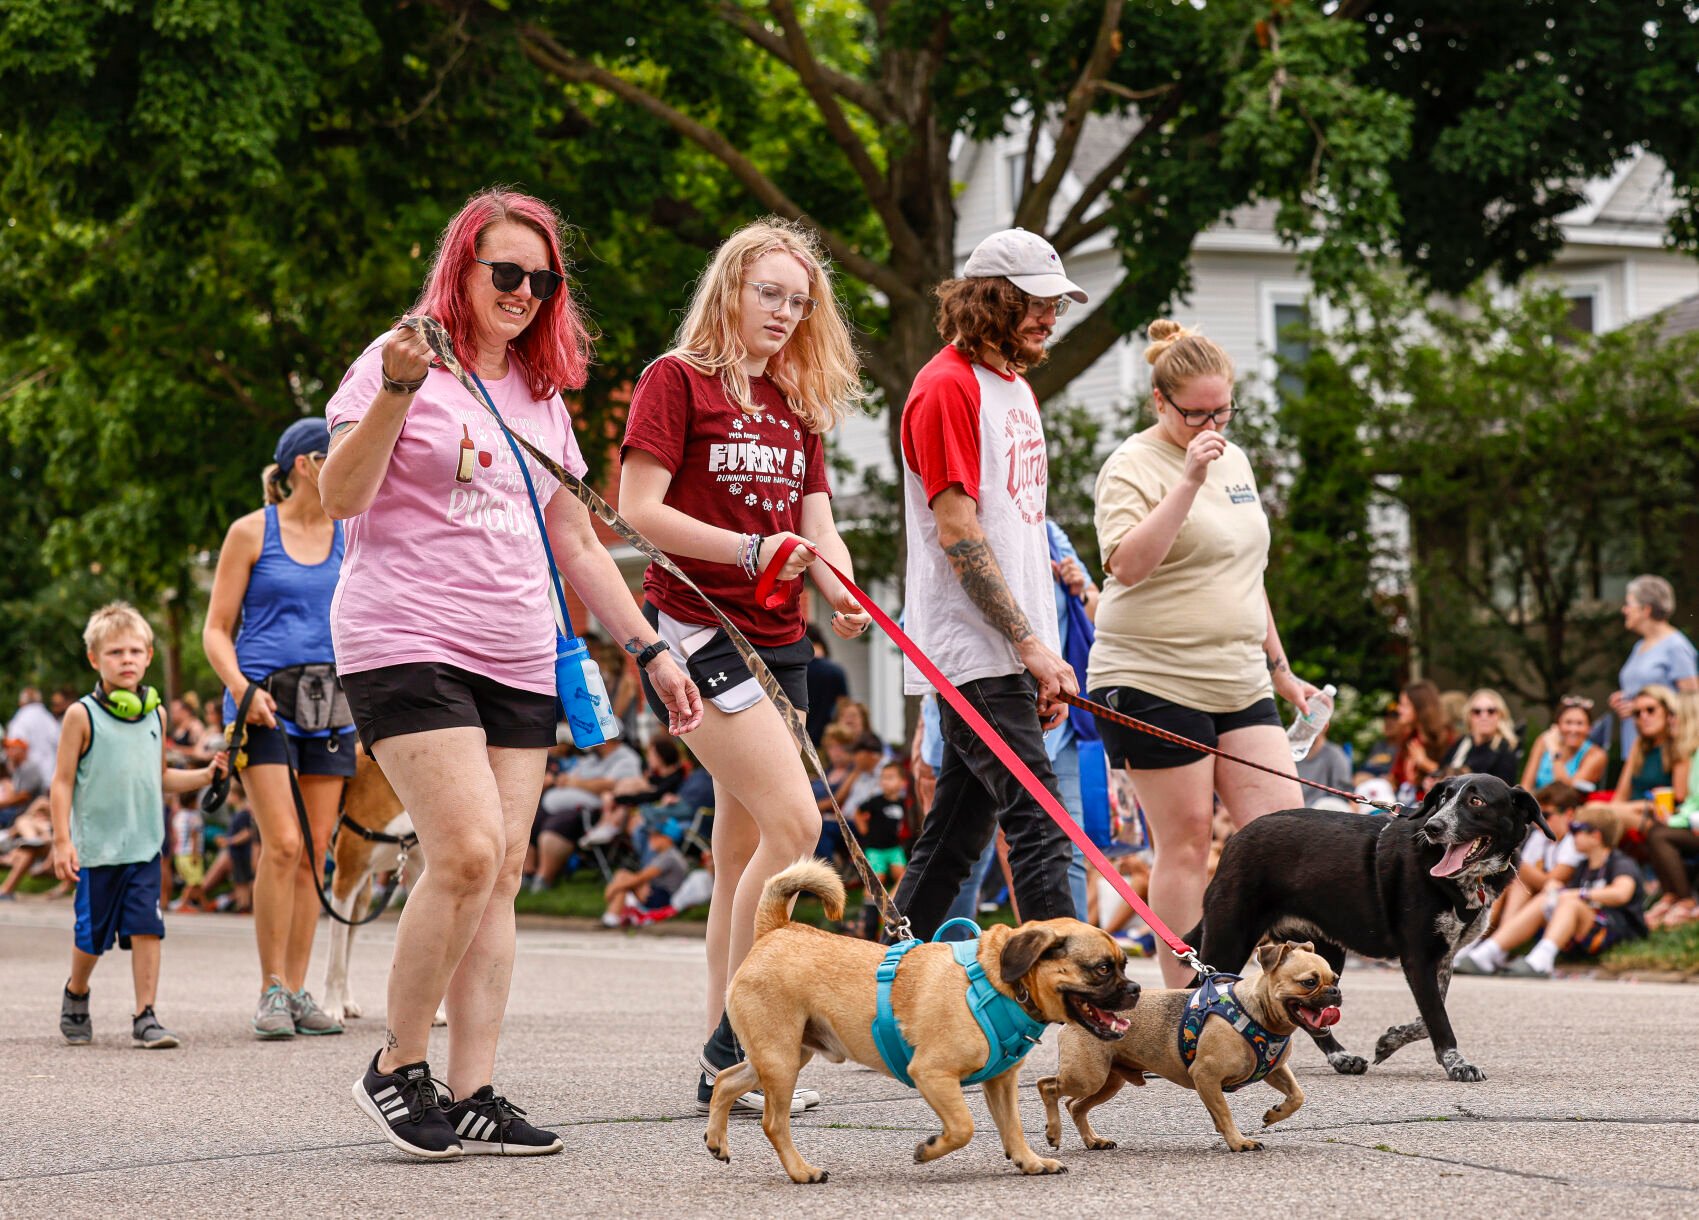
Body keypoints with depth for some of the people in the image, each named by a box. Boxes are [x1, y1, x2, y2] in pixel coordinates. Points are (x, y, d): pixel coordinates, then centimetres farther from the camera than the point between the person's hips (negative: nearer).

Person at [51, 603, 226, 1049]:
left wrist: (206, 775, 7)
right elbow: (63, 782, -5)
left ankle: (145, 1016, -2)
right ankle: (76, 995, 34)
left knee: (146, 929, -5)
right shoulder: (82, 715, -5)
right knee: (92, 933, 7)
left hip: (144, 846, 3)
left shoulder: (154, 714, 10)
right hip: (96, 847, -3)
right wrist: (62, 840, -11)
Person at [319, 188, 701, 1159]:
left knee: (505, 871, -1)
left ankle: (474, 1094, 0)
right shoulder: (408, 362, -1)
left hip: (518, 660, 7)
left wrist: (650, 649, 19)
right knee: (470, 850, -19)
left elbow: (577, 544, 24)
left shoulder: (543, 394, 18)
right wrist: (396, 390, -23)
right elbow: (341, 497, -11)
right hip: (408, 641, -7)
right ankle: (397, 1068, -4)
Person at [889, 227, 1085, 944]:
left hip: (1015, 652, 9)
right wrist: (1030, 643, -17)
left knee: (956, 836, 10)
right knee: (1038, 826, -14)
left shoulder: (1017, 388, 20)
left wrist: (1049, 655, 15)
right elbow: (958, 532, -15)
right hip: (973, 650, -9)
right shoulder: (947, 386, -9)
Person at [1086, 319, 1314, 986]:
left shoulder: (1234, 459, 16)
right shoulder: (1134, 466, -7)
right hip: (1153, 680, -7)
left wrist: (1280, 668, 26)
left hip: (1239, 681, 7)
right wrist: (1189, 481, -26)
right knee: (1185, 841, -4)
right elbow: (1128, 565, -23)